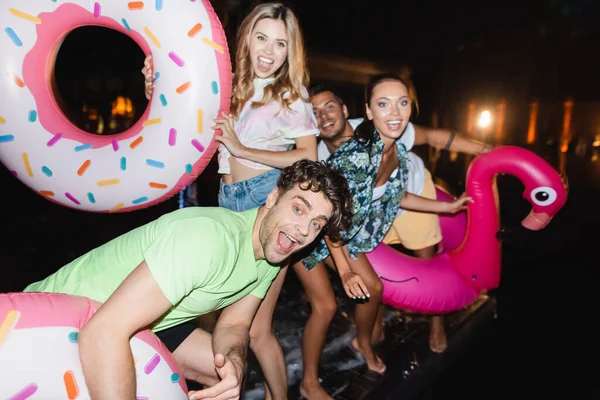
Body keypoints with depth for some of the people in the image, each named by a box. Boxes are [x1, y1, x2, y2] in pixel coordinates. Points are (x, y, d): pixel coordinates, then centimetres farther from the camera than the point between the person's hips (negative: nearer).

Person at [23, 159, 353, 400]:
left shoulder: (271, 254, -6)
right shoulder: (211, 238, -35)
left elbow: (234, 324, -1)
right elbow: (104, 332, -38)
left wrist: (234, 360, -23)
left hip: (145, 319, 8)